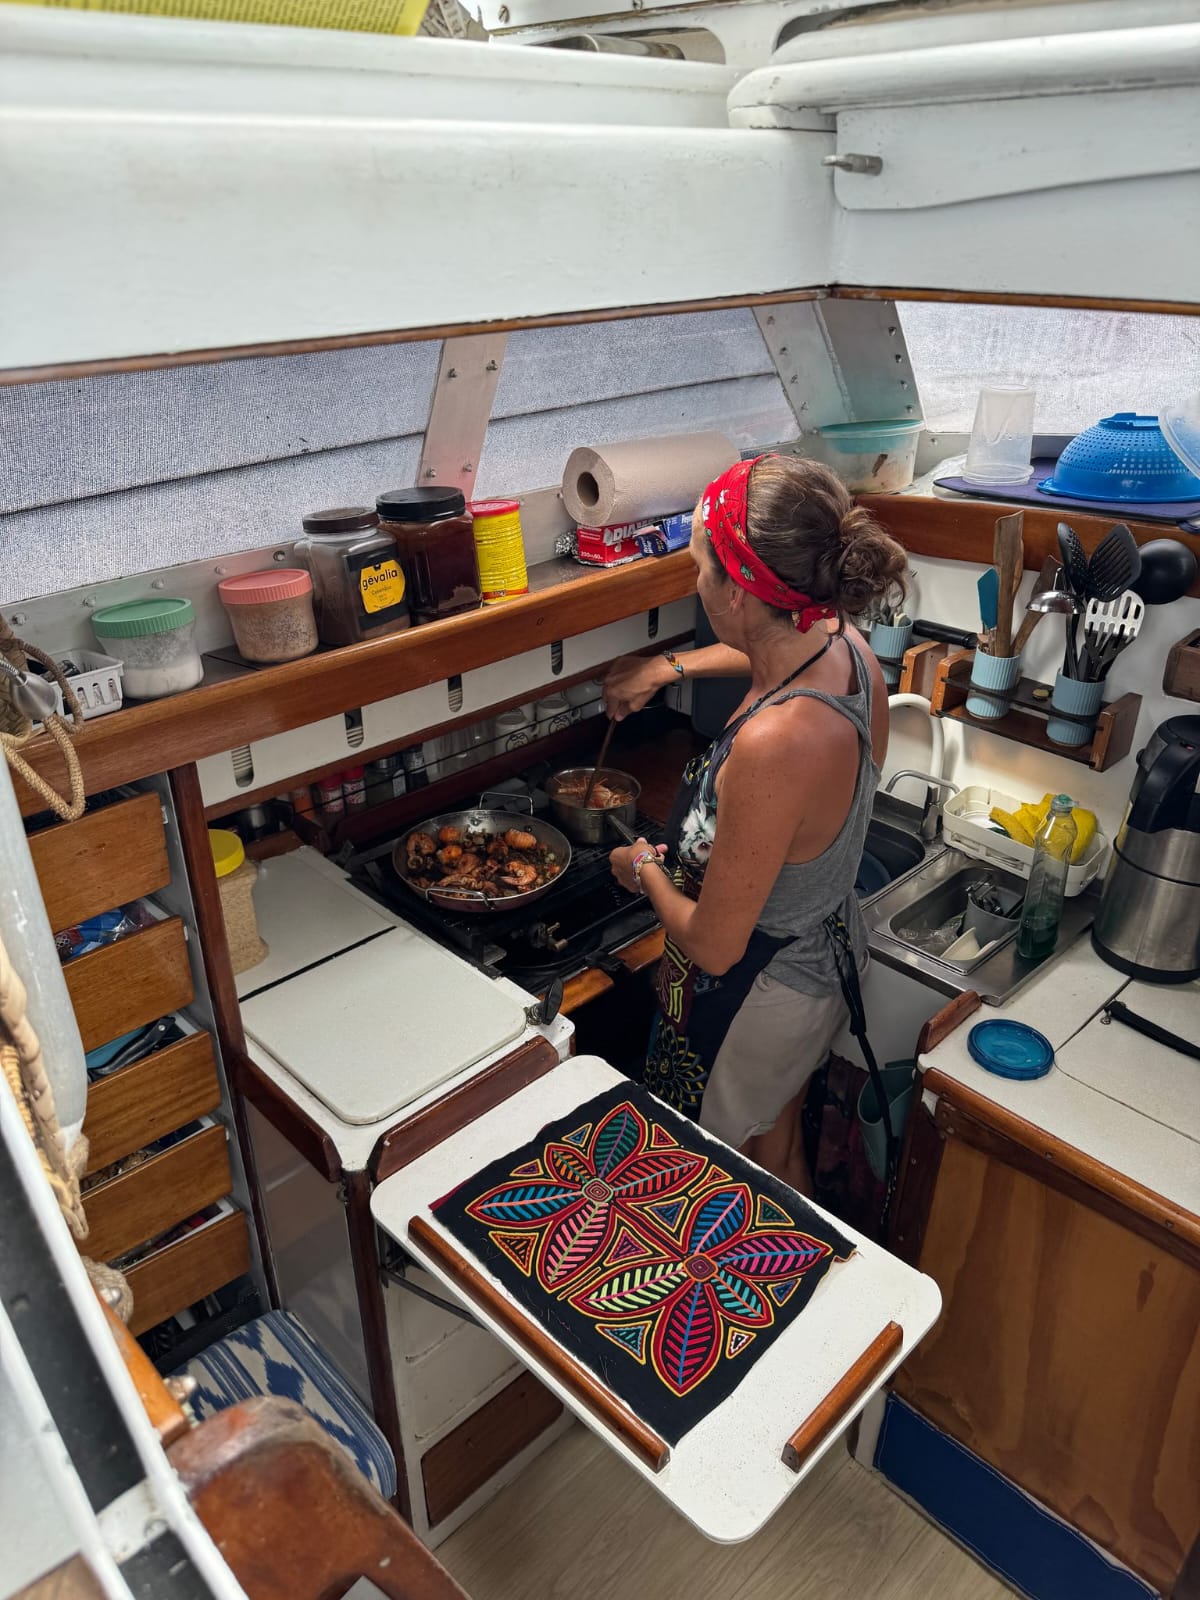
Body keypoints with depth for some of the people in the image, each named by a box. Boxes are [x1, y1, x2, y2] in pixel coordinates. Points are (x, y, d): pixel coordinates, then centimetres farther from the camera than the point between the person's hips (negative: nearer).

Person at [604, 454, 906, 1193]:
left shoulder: (773, 744, -39)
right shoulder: (845, 647, -14)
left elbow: (714, 946, -28)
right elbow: (775, 649, 15)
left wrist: (646, 871, -10)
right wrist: (670, 667, 15)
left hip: (753, 999, -8)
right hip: (824, 958, 8)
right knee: (779, 1149, 33)